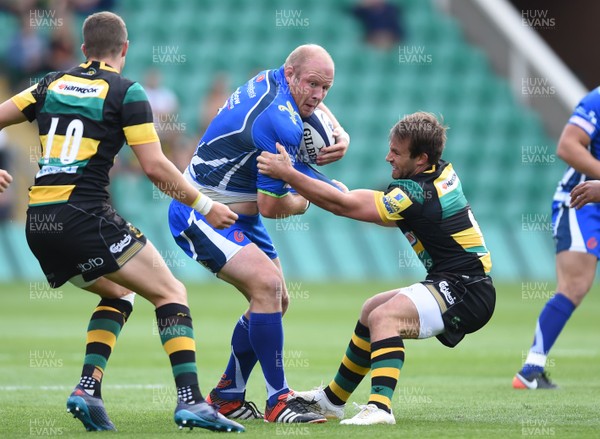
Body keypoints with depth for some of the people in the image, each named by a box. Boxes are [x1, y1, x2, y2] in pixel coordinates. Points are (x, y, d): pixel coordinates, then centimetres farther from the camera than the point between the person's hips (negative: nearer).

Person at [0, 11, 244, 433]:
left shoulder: (53, 84, 16)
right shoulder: (127, 92, 0)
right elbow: (155, 166, -6)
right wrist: (204, 205, 4)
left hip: (39, 223, 6)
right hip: (85, 216, -6)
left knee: (118, 293, 25)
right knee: (171, 292, 1)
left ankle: (88, 388, 7)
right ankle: (190, 400, -15)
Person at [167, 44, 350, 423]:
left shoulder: (271, 79, -1)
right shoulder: (280, 124, -28)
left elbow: (316, 109, 24)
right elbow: (271, 207, -23)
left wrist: (341, 137, 2)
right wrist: (301, 203, 0)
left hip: (238, 213, 11)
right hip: (202, 214, -11)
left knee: (275, 300, 12)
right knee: (267, 284, -27)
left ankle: (227, 396, 23)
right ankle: (278, 401, -22)